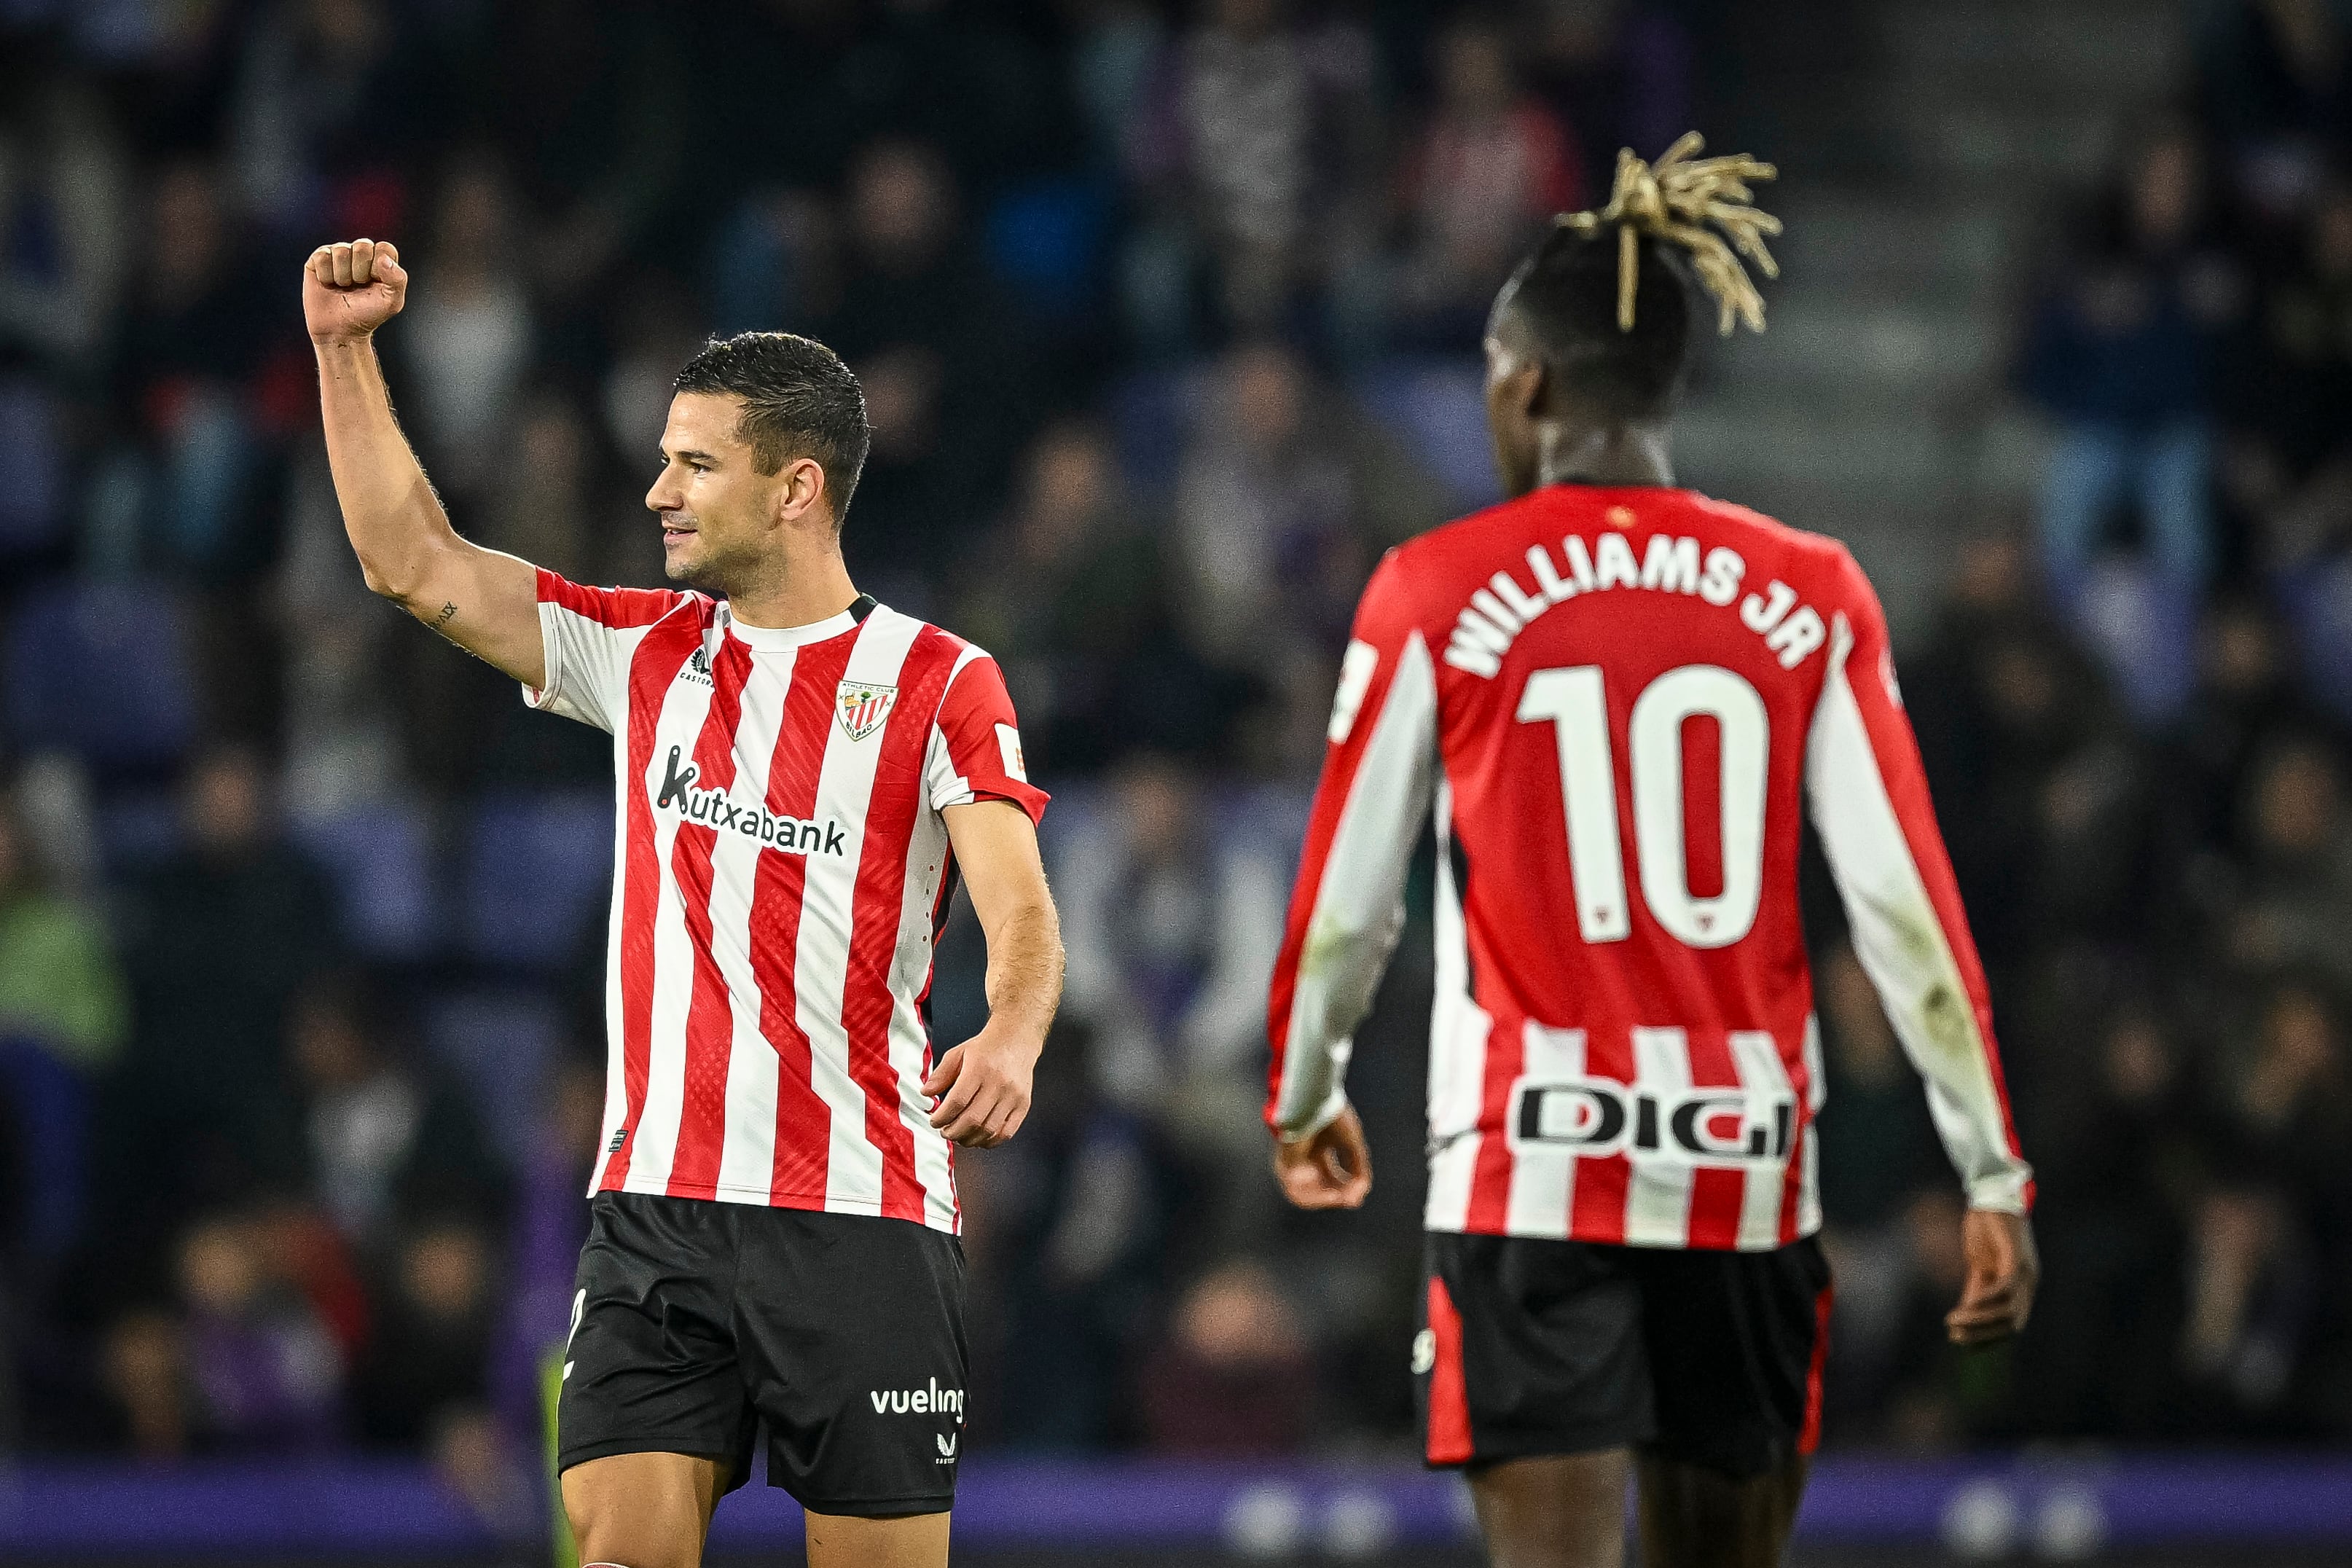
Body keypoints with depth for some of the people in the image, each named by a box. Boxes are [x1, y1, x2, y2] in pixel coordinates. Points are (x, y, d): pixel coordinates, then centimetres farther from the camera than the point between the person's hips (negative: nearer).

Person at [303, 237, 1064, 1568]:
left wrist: (1009, 1044, -33)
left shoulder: (939, 682, -1)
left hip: (863, 1221, -3)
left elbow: (1024, 917, -12)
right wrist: (347, 349, 4)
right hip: (655, 1209, 3)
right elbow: (417, 563, 11)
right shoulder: (644, 651, 13)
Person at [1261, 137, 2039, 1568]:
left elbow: (1346, 905, 2)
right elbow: (1906, 905, -2)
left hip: (1531, 1167, -3)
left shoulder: (1437, 593, -2)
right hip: (1749, 1173, 3)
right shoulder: (1809, 598, 4)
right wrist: (1995, 1175, 1)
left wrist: (1305, 1102, 21)